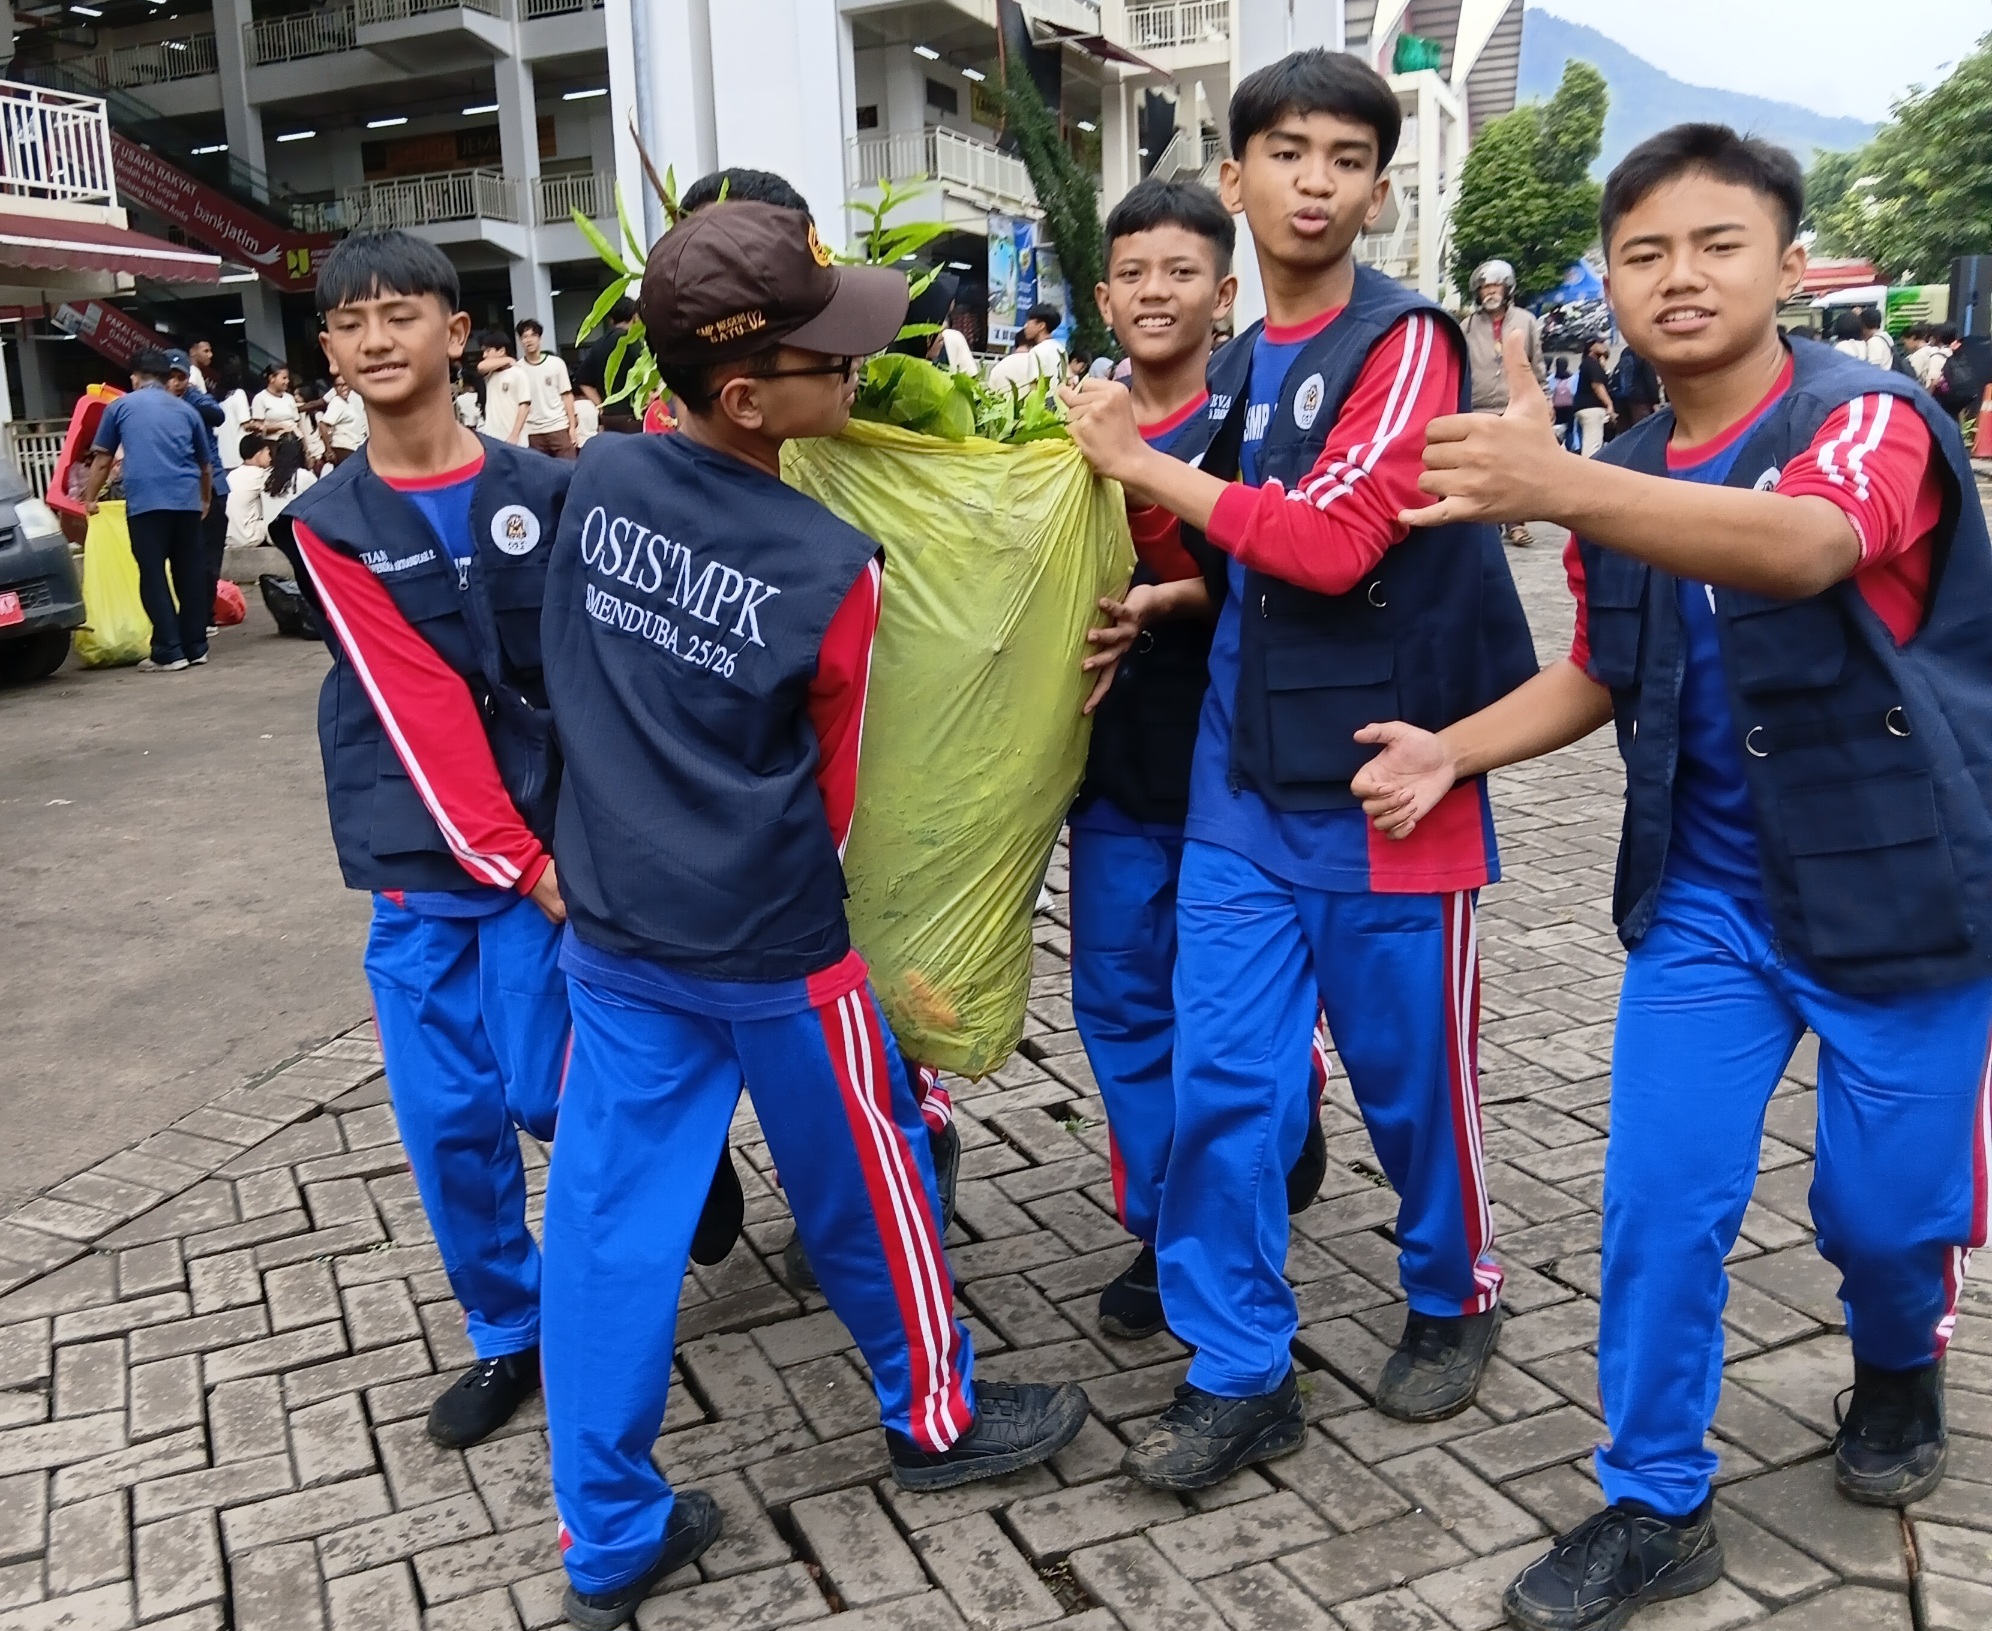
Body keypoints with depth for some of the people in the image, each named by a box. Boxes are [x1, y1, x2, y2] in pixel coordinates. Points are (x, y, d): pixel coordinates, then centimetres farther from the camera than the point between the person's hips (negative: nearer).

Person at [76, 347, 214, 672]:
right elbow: (206, 464, 29)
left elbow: (102, 459, 17)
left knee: (153, 576, -1)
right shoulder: (186, 410, 20)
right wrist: (206, 500, 45)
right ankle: (195, 647, 11)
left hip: (145, 501, -3)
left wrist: (89, 498, 30)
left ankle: (169, 652, -5)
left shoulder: (120, 406, 14)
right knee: (190, 573, 9)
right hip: (187, 499, 3)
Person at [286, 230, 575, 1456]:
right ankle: (509, 1333, 25)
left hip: (554, 841, -2)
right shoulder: (327, 525, 2)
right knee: (449, 1117, 4)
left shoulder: (546, 491, -1)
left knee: (545, 1094, -7)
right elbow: (417, 709, -8)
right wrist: (519, 863, -14)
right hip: (423, 863, 2)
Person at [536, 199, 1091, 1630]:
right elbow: (842, 790, -3)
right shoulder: (831, 565, -17)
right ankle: (935, 1417, 38)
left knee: (607, 1219, 10)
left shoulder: (599, 482, -4)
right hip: (774, 945, -5)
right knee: (861, 1187, 16)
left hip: (610, 930, 5)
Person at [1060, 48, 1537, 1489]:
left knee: (1412, 1076, 10)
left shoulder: (1406, 342, -9)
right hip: (1243, 784, 6)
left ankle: (1456, 1298, 37)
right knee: (1225, 1078, 3)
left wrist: (1139, 463, -14)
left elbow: (1332, 544, -20)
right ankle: (1241, 1376, 17)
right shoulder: (1237, 369, 12)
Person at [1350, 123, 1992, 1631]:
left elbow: (1801, 546, -41)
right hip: (1707, 895, 4)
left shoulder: (1871, 417, -17)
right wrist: (1451, 748, -3)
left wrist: (1559, 484, -57)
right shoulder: (1625, 487, 2)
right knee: (1661, 1203, 0)